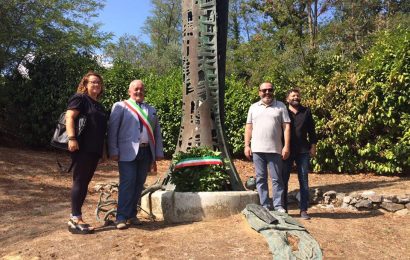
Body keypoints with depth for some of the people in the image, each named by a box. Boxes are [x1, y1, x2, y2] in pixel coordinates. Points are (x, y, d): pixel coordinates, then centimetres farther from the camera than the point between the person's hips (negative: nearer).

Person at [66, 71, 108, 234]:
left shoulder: (99, 105, 23)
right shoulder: (80, 98, -2)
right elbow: (69, 117, -14)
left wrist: (103, 148, 25)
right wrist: (72, 138, -26)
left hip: (94, 150, 8)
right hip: (82, 148, -8)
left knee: (85, 183, 9)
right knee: (79, 182, -7)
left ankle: (75, 218, 16)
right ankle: (75, 220, -3)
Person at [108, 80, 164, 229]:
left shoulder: (151, 110, 20)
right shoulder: (120, 106, 6)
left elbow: (157, 131, 17)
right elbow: (112, 129, -1)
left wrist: (158, 153, 10)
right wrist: (114, 151, -9)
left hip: (146, 152, 5)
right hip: (128, 152, -4)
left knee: (139, 184, 7)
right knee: (127, 183, -9)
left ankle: (132, 215, 18)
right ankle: (122, 217, -2)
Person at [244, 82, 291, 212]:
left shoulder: (281, 106, 4)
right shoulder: (253, 107, 12)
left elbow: (286, 126, -1)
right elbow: (249, 127, 11)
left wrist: (286, 146, -8)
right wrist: (247, 145, 4)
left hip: (275, 149, -2)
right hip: (257, 149, 3)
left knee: (277, 179, 2)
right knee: (261, 179, 7)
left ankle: (278, 206, 10)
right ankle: (265, 206, 15)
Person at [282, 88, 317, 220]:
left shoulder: (306, 112, 10)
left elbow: (311, 130, 12)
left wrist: (313, 146, 4)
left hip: (303, 151, 1)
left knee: (304, 181, 3)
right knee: (283, 180, 3)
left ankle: (303, 210, 11)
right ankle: (283, 208, 13)